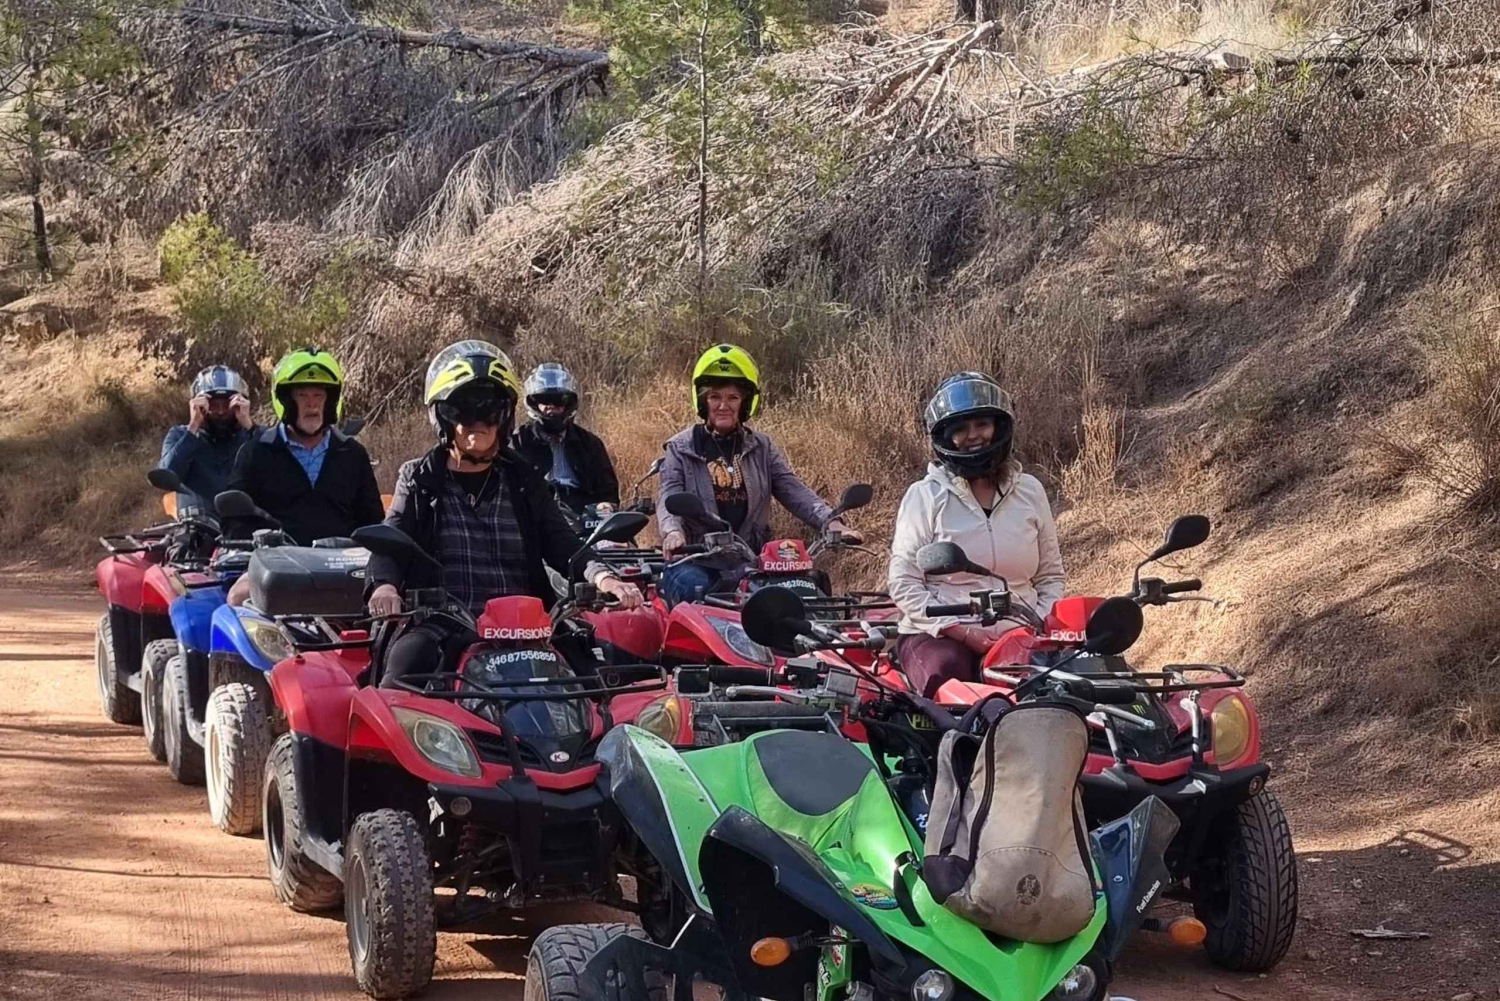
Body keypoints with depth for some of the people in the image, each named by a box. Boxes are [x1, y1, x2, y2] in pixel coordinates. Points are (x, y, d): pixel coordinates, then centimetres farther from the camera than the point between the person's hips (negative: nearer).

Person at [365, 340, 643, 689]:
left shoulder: (524, 482, 18)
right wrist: (384, 586, -23)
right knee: (409, 657, -34)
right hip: (439, 626, -2)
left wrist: (602, 577, -14)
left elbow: (561, 544, 9)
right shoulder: (419, 481, 14)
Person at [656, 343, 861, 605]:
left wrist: (831, 523, -14)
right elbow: (669, 499, -5)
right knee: (692, 585, -35)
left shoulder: (762, 448, 14)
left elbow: (794, 491, 5)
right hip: (696, 560, -2)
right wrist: (673, 532, -29)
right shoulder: (681, 449, 7)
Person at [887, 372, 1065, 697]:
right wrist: (965, 633, -13)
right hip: (938, 636, -3)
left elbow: (1050, 574, 18)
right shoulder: (925, 496, 3)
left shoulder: (1029, 491, 14)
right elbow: (904, 584, -2)